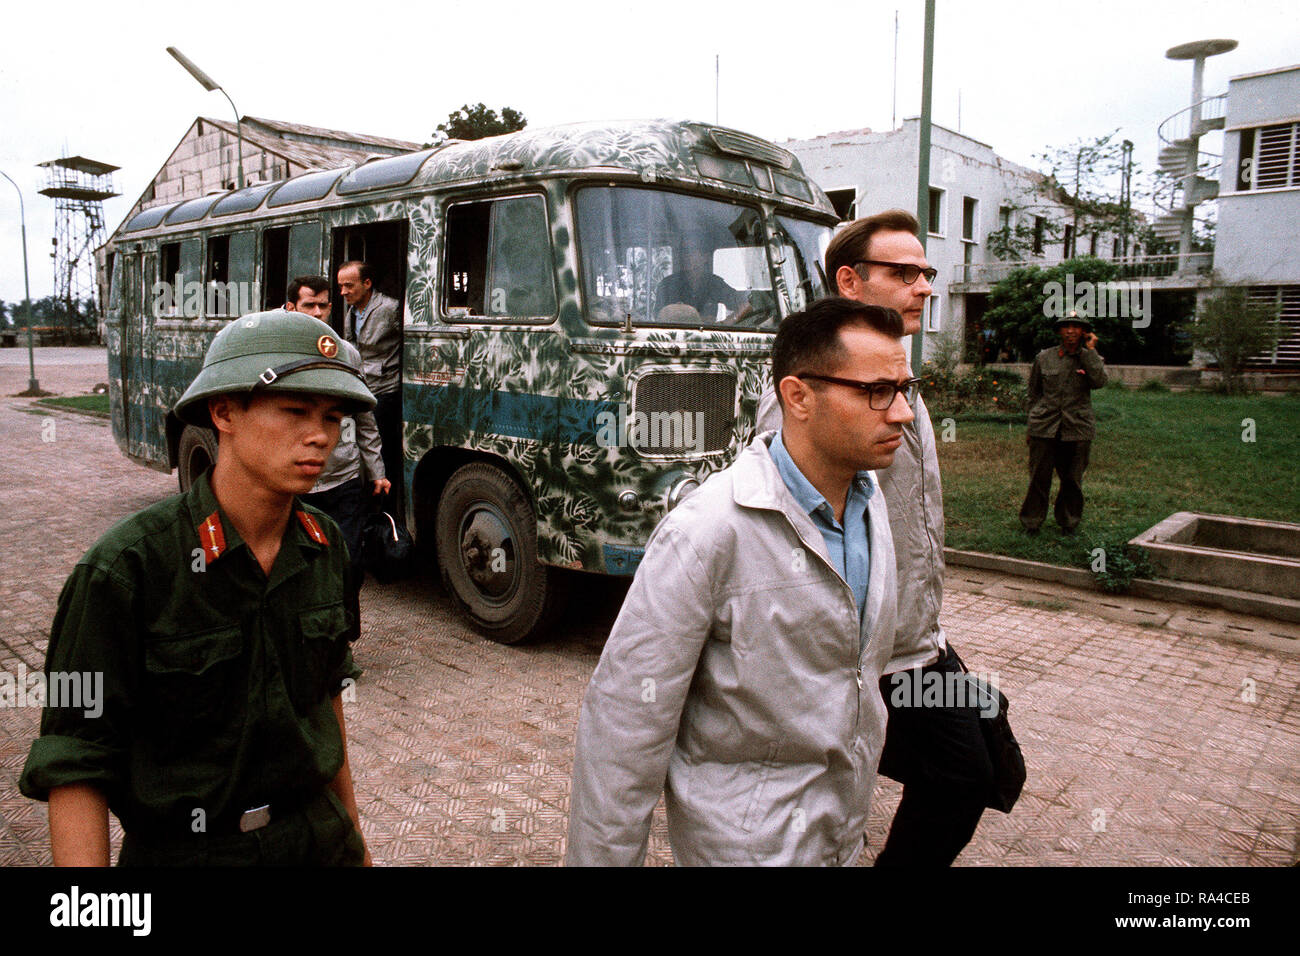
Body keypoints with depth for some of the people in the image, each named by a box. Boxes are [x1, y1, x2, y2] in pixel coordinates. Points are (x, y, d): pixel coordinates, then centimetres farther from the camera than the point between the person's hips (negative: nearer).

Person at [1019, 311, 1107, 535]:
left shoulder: (1090, 358, 8)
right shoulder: (1044, 357, 8)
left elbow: (1099, 381, -13)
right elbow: (1034, 393, 13)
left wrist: (1090, 350, -8)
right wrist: (1032, 425, 11)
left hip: (1078, 429, 1)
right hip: (1044, 428, 0)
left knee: (1072, 479, 8)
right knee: (1039, 477, 0)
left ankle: (1068, 523, 24)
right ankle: (1031, 522, 13)